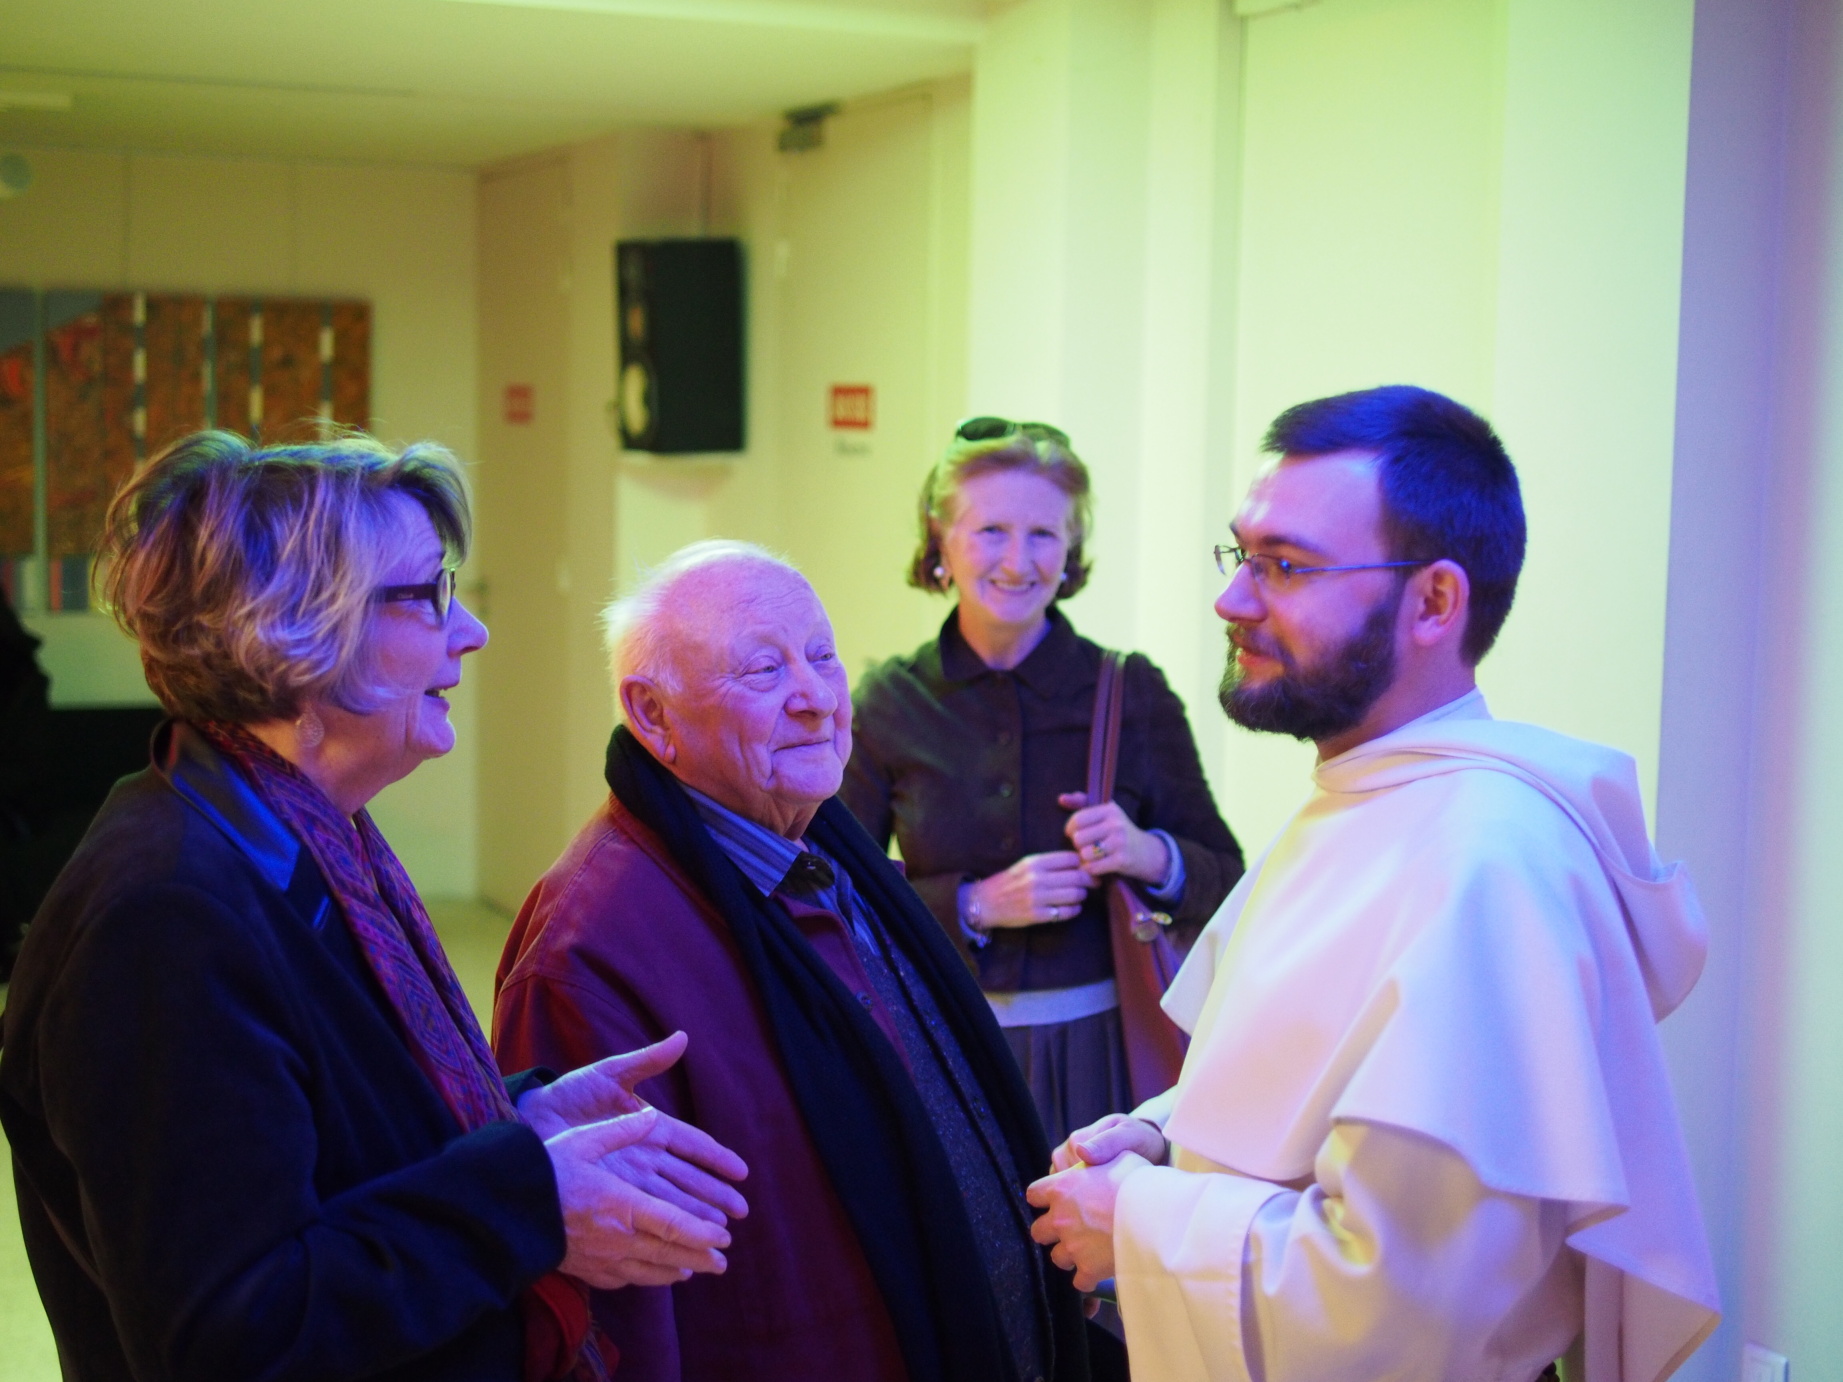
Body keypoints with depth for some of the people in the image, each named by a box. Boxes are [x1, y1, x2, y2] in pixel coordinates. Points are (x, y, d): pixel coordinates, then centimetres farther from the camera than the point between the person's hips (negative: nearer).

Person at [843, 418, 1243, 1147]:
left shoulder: (1131, 691, -3)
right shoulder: (890, 703, -2)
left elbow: (1223, 882, 2)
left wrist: (1149, 855, -18)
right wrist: (975, 903, -15)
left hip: (1096, 1051, 0)